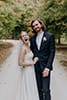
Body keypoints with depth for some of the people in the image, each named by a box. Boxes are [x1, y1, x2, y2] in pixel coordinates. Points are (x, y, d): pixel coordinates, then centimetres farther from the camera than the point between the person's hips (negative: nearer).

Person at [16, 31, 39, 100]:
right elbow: (20, 63, -25)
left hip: (30, 71, 9)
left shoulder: (28, 46, 6)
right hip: (27, 72, -9)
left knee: (30, 90, 18)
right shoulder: (23, 48, -21)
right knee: (27, 90, 3)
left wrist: (34, 60, 3)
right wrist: (33, 62, -16)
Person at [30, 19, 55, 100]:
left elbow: (52, 52, -8)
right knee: (40, 89, 10)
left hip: (45, 66, -4)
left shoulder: (50, 36, -4)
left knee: (45, 90, -8)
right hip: (36, 66, 4)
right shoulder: (32, 38, 9)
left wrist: (48, 67, -16)